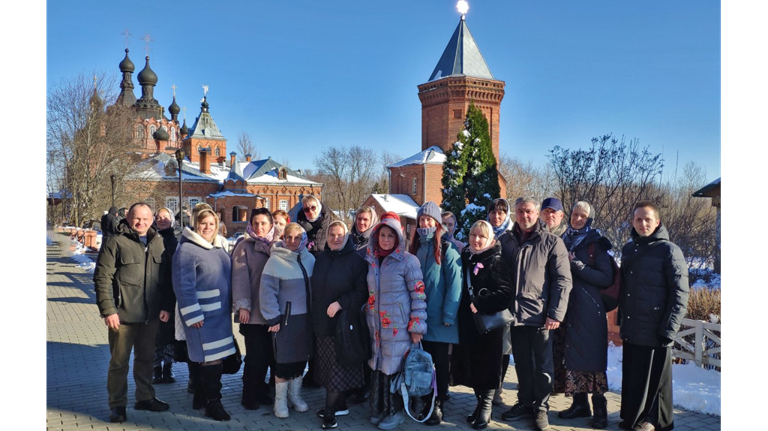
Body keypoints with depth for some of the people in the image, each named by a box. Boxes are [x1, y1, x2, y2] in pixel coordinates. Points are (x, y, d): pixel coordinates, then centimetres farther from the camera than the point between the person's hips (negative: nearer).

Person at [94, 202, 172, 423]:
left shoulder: (158, 243, 8)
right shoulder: (115, 242, -6)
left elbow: (167, 278, 12)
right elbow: (102, 278, -9)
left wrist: (166, 306, 6)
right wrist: (108, 310, -14)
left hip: (151, 315, 5)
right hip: (123, 314, -4)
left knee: (146, 358, 17)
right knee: (119, 361, 6)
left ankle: (145, 398, 32)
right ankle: (117, 405, 20)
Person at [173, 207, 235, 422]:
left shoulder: (220, 246, 11)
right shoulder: (187, 249, -12)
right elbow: (183, 285, -17)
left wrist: (230, 306, 16)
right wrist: (192, 314, -19)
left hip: (221, 312, 8)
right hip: (203, 313, -8)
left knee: (215, 357, 15)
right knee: (211, 359, -4)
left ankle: (201, 394, 31)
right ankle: (213, 403, 8)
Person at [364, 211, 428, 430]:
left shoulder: (408, 260, -9)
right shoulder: (371, 260, 7)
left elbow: (418, 294, -10)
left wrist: (417, 327, -12)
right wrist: (367, 318, 14)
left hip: (398, 327, -5)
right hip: (376, 326, 5)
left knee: (395, 366, 3)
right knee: (378, 366, 11)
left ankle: (396, 411, 19)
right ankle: (379, 408, 26)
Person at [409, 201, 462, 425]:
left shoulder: (447, 250, -7)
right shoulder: (414, 249, 10)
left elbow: (454, 284, -13)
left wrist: (448, 315, -18)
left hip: (439, 318, -5)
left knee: (440, 362, 6)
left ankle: (438, 405, 17)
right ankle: (426, 402, 25)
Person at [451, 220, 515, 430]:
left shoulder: (497, 262, -7)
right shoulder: (464, 259, 8)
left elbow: (506, 293, -16)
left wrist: (480, 304, -21)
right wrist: (466, 307, 4)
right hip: (466, 323, 5)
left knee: (487, 366, 2)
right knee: (470, 365, 11)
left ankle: (486, 408, 16)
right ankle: (480, 403, 29)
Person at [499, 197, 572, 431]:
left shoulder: (552, 242, -3)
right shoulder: (505, 240, 6)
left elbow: (563, 280, -6)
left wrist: (556, 313, -12)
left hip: (540, 314, -3)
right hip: (515, 313, 3)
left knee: (542, 365, 7)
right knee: (522, 363, 15)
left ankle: (541, 408, 21)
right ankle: (525, 403, 29)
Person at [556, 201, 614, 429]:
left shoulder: (596, 244, -1)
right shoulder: (563, 241, 12)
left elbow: (606, 278, -8)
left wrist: (577, 266, -15)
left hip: (589, 309, -5)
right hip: (568, 306, 5)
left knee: (592, 356, -3)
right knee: (571, 355, 7)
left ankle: (600, 407, 5)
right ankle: (580, 404, 18)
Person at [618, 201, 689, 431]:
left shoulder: (669, 251, -9)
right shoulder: (628, 249, 11)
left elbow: (679, 296, -11)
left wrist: (668, 331, -15)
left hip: (654, 333, -6)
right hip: (631, 331, 6)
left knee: (654, 378, 5)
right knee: (631, 377, 15)